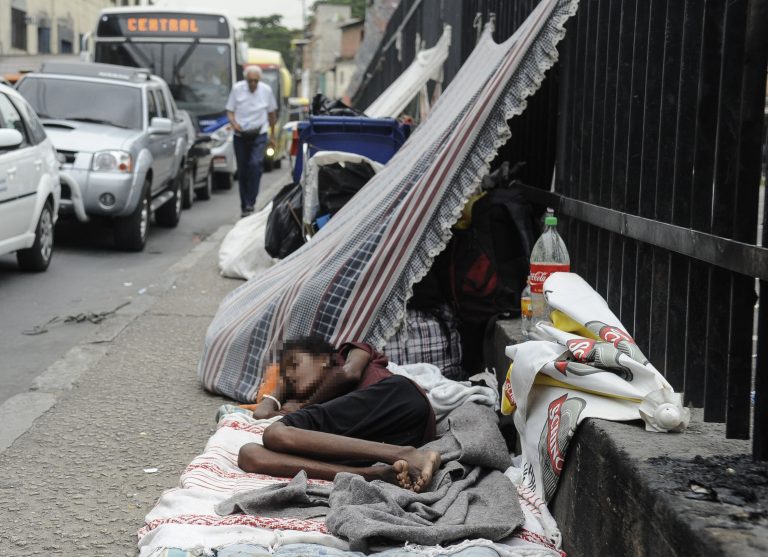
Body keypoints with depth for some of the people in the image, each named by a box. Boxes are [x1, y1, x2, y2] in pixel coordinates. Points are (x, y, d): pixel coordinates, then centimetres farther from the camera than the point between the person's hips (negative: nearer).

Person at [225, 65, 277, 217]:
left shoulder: (266, 90, -1)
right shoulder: (237, 89, -4)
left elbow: (272, 112, 12)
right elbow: (229, 111, 1)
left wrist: (273, 133, 16)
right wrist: (234, 123, -19)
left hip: (259, 136, -1)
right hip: (240, 136, 1)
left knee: (255, 164, -21)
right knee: (242, 170, 5)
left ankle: (250, 203, -18)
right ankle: (245, 206, 16)